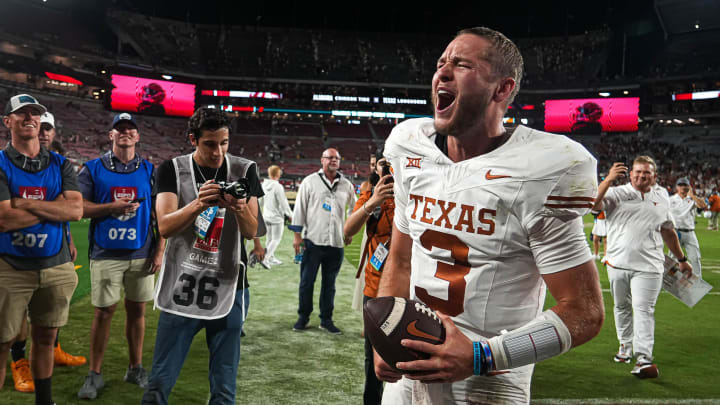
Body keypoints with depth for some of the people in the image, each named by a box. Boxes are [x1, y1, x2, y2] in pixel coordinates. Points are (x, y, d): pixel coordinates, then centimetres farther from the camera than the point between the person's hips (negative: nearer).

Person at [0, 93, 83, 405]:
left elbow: (76, 210, -7)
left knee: (45, 339, 16)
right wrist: (55, 205, -10)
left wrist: (27, 204, -14)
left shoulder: (60, 165, 6)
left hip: (56, 266, 3)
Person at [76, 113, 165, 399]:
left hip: (141, 254, 2)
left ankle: (135, 368, 22)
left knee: (136, 310, 9)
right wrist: (113, 207, -17)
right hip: (105, 254, -1)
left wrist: (159, 251, -1)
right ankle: (94, 374, 16)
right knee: (104, 312, 3)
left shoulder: (150, 171, 6)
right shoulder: (93, 169, 3)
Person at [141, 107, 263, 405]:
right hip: (182, 290, 0)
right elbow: (165, 227, -12)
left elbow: (251, 232, -2)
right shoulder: (172, 170, -2)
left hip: (229, 290, 1)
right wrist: (197, 204, -29)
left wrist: (240, 210, -23)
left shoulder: (244, 171, 1)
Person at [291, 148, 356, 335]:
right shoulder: (310, 181, 2)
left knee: (329, 283, 9)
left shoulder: (347, 185, 10)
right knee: (306, 281, 4)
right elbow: (299, 209, 1)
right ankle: (303, 317, 19)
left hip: (336, 243, 2)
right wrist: (297, 235, -3)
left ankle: (326, 319, 19)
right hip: (313, 241, -2)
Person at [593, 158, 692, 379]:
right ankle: (625, 346, 31)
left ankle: (643, 358, -11)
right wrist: (608, 180, -28)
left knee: (644, 309, -9)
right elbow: (592, 204, -19)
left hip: (648, 266, 0)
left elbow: (668, 232, 23)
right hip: (617, 263, 0)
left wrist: (681, 259, 28)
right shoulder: (617, 193, 1)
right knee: (621, 307, 13)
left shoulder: (662, 199, 13)